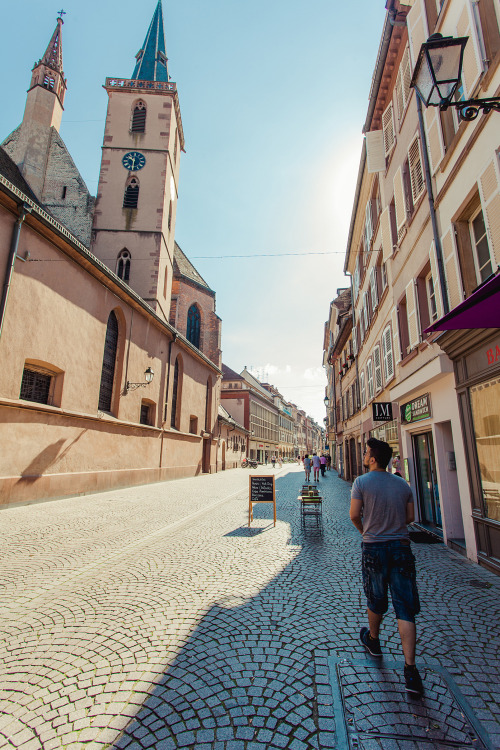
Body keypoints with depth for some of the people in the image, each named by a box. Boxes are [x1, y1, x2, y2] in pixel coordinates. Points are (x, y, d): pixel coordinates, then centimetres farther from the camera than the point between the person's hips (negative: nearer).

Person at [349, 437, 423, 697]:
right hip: (401, 548, 2)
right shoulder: (402, 484, 1)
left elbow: (354, 515, -13)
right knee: (405, 608, 7)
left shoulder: (361, 482, -12)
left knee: (376, 601, 19)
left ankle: (373, 640, 43)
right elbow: (410, 517, 6)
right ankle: (410, 669, 3)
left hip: (373, 548, -2)